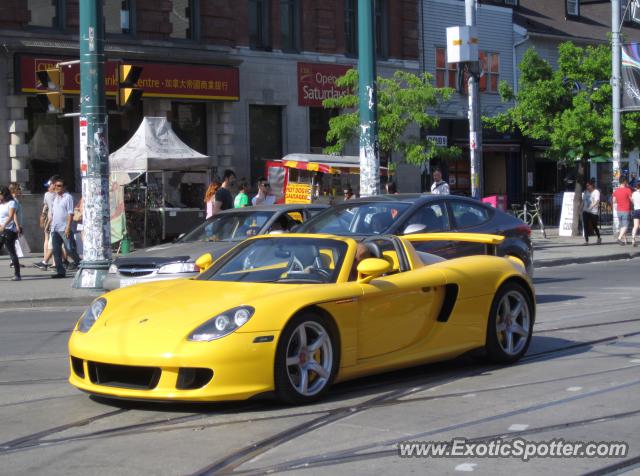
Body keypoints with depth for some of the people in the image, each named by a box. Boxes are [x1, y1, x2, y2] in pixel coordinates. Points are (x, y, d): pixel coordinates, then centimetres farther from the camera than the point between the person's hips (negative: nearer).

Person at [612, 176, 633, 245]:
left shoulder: (616, 190, 3)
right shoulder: (628, 190, -13)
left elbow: (614, 201, 8)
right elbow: (631, 200, -10)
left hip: (619, 210, 5)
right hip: (626, 211, -5)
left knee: (622, 226, 15)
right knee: (625, 226, -3)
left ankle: (624, 239, 19)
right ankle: (619, 238, -19)